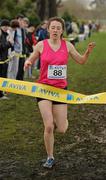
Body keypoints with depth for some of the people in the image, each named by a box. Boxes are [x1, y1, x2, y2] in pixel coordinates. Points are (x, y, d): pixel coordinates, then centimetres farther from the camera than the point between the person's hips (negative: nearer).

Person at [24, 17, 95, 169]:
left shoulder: (67, 45, 0)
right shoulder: (41, 45, -3)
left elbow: (81, 61, 10)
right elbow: (31, 60, 10)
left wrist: (88, 51, -9)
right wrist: (27, 63, -14)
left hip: (61, 89, 1)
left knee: (62, 129, 1)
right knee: (48, 126, -11)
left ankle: (62, 120, 40)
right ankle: (50, 158, 9)